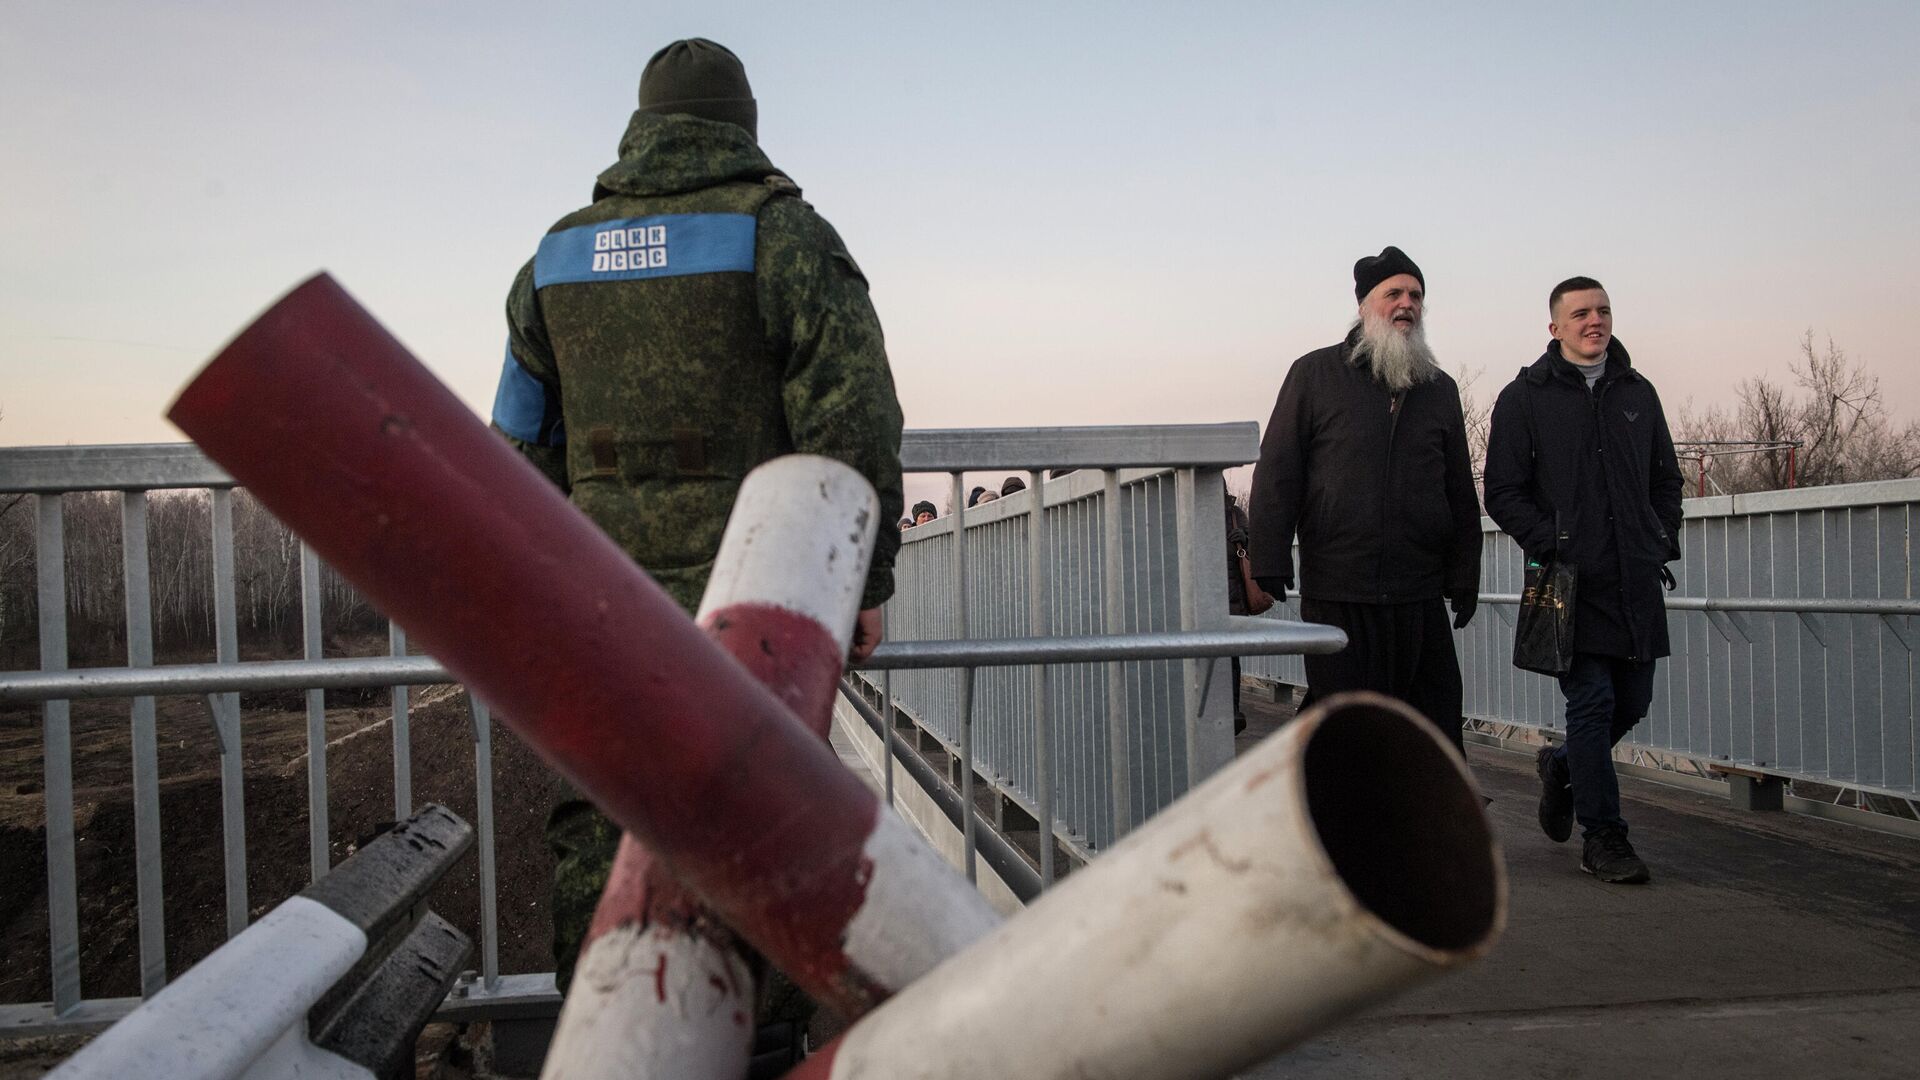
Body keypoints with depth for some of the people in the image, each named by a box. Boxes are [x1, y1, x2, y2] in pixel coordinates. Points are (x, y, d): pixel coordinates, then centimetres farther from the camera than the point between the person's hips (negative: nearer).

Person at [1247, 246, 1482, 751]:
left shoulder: (1440, 389, 14)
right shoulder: (1314, 374, 3)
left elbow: (1460, 491, 17)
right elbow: (1277, 472, -1)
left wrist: (1464, 576, 14)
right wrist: (1270, 559, -8)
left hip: (1420, 595, 4)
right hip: (1335, 594, -3)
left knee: (1437, 716, 8)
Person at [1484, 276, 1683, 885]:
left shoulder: (1637, 392, 15)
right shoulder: (1525, 397, 0)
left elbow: (1666, 478, 22)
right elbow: (1503, 493, -2)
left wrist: (1664, 540, 8)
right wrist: (1550, 545, -13)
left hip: (1635, 581, 5)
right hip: (1570, 580, -5)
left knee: (1633, 700, 9)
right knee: (1593, 700, -6)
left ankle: (1562, 767, 37)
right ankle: (1602, 836, 5)